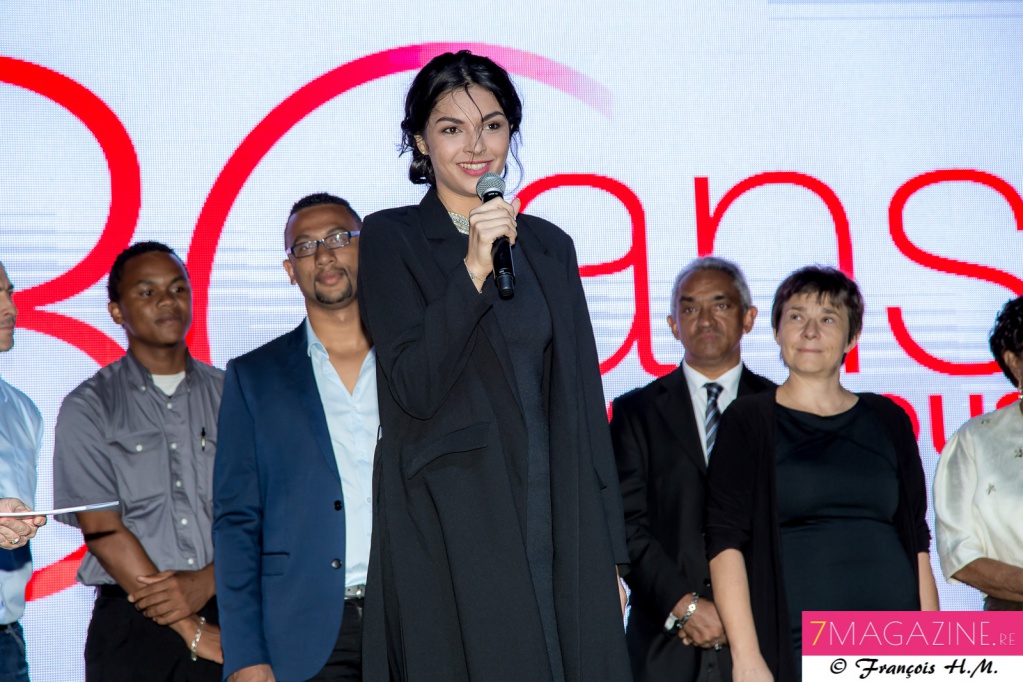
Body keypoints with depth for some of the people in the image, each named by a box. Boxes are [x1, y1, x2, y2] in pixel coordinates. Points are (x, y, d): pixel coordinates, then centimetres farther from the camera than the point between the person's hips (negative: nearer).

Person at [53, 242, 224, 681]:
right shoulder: (88, 409, 3)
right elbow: (102, 529, -5)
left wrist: (206, 579, -14)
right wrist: (190, 629, -10)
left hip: (231, 615, 2)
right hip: (134, 626, -2)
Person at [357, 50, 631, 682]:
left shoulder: (549, 246, 14)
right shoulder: (392, 239, 1)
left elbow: (584, 403, 13)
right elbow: (416, 389, -10)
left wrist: (608, 551, 9)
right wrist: (474, 268, -18)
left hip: (554, 523, 4)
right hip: (449, 534, -4)